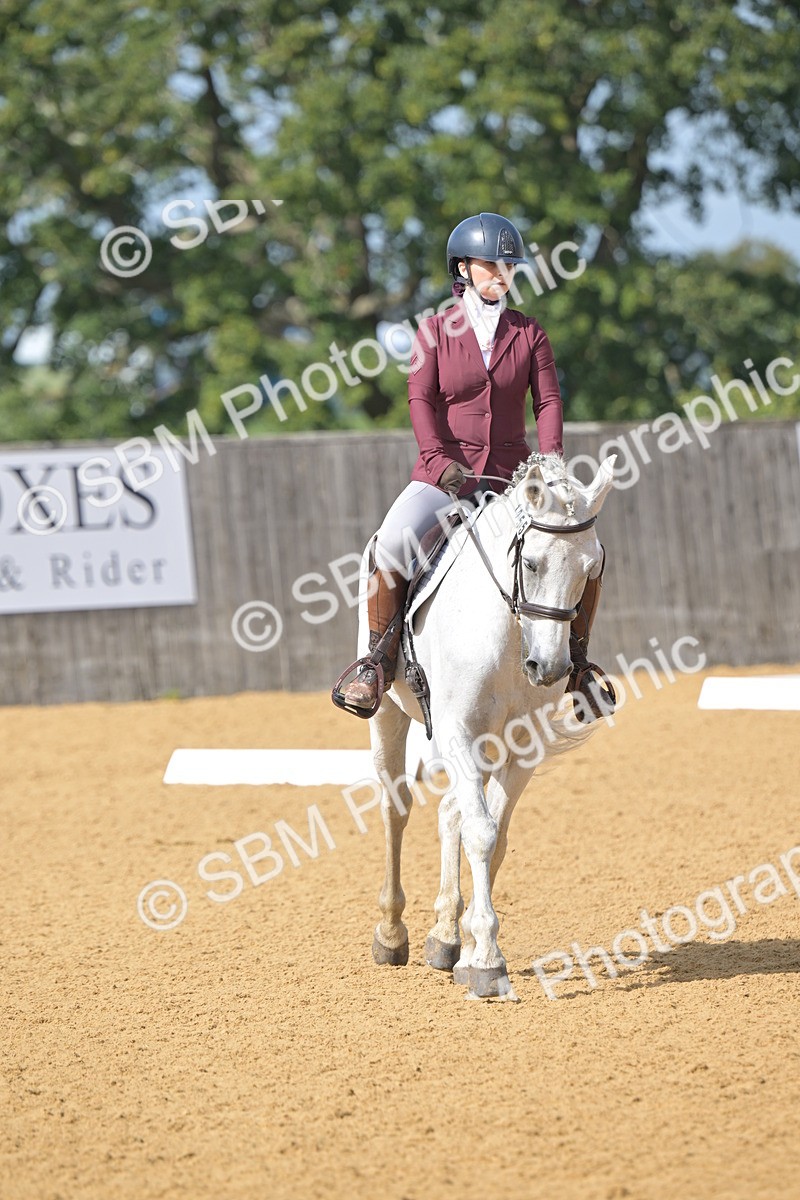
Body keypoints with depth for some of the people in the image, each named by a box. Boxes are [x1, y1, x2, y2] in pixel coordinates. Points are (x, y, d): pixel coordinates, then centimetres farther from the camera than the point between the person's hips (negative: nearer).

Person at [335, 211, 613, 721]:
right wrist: (441, 461, -21)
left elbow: (548, 400, 1)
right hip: (443, 475, -2)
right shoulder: (435, 331, 3)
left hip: (511, 477, 2)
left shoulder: (529, 333, 8)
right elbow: (422, 399, -6)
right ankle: (378, 663, -13)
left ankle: (576, 663, 7)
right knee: (392, 544, -29)